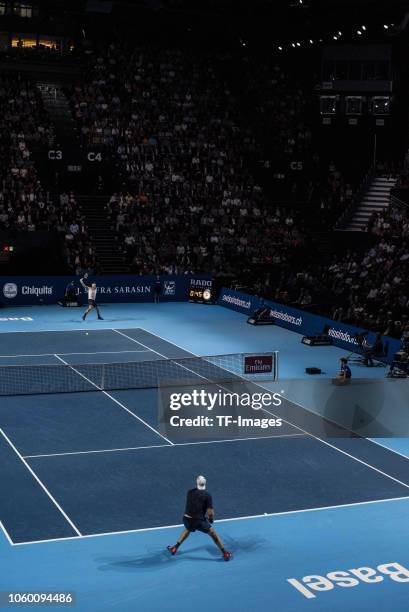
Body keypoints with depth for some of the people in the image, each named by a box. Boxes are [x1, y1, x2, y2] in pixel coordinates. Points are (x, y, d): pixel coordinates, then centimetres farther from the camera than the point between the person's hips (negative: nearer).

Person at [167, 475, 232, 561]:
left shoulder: (190, 492, 7)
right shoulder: (207, 495, -6)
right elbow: (210, 512, -12)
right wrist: (211, 519, 11)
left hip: (187, 519, 4)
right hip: (199, 521, -4)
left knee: (188, 530, 37)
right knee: (213, 533, 16)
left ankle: (175, 548, 37)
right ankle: (225, 554, 20)